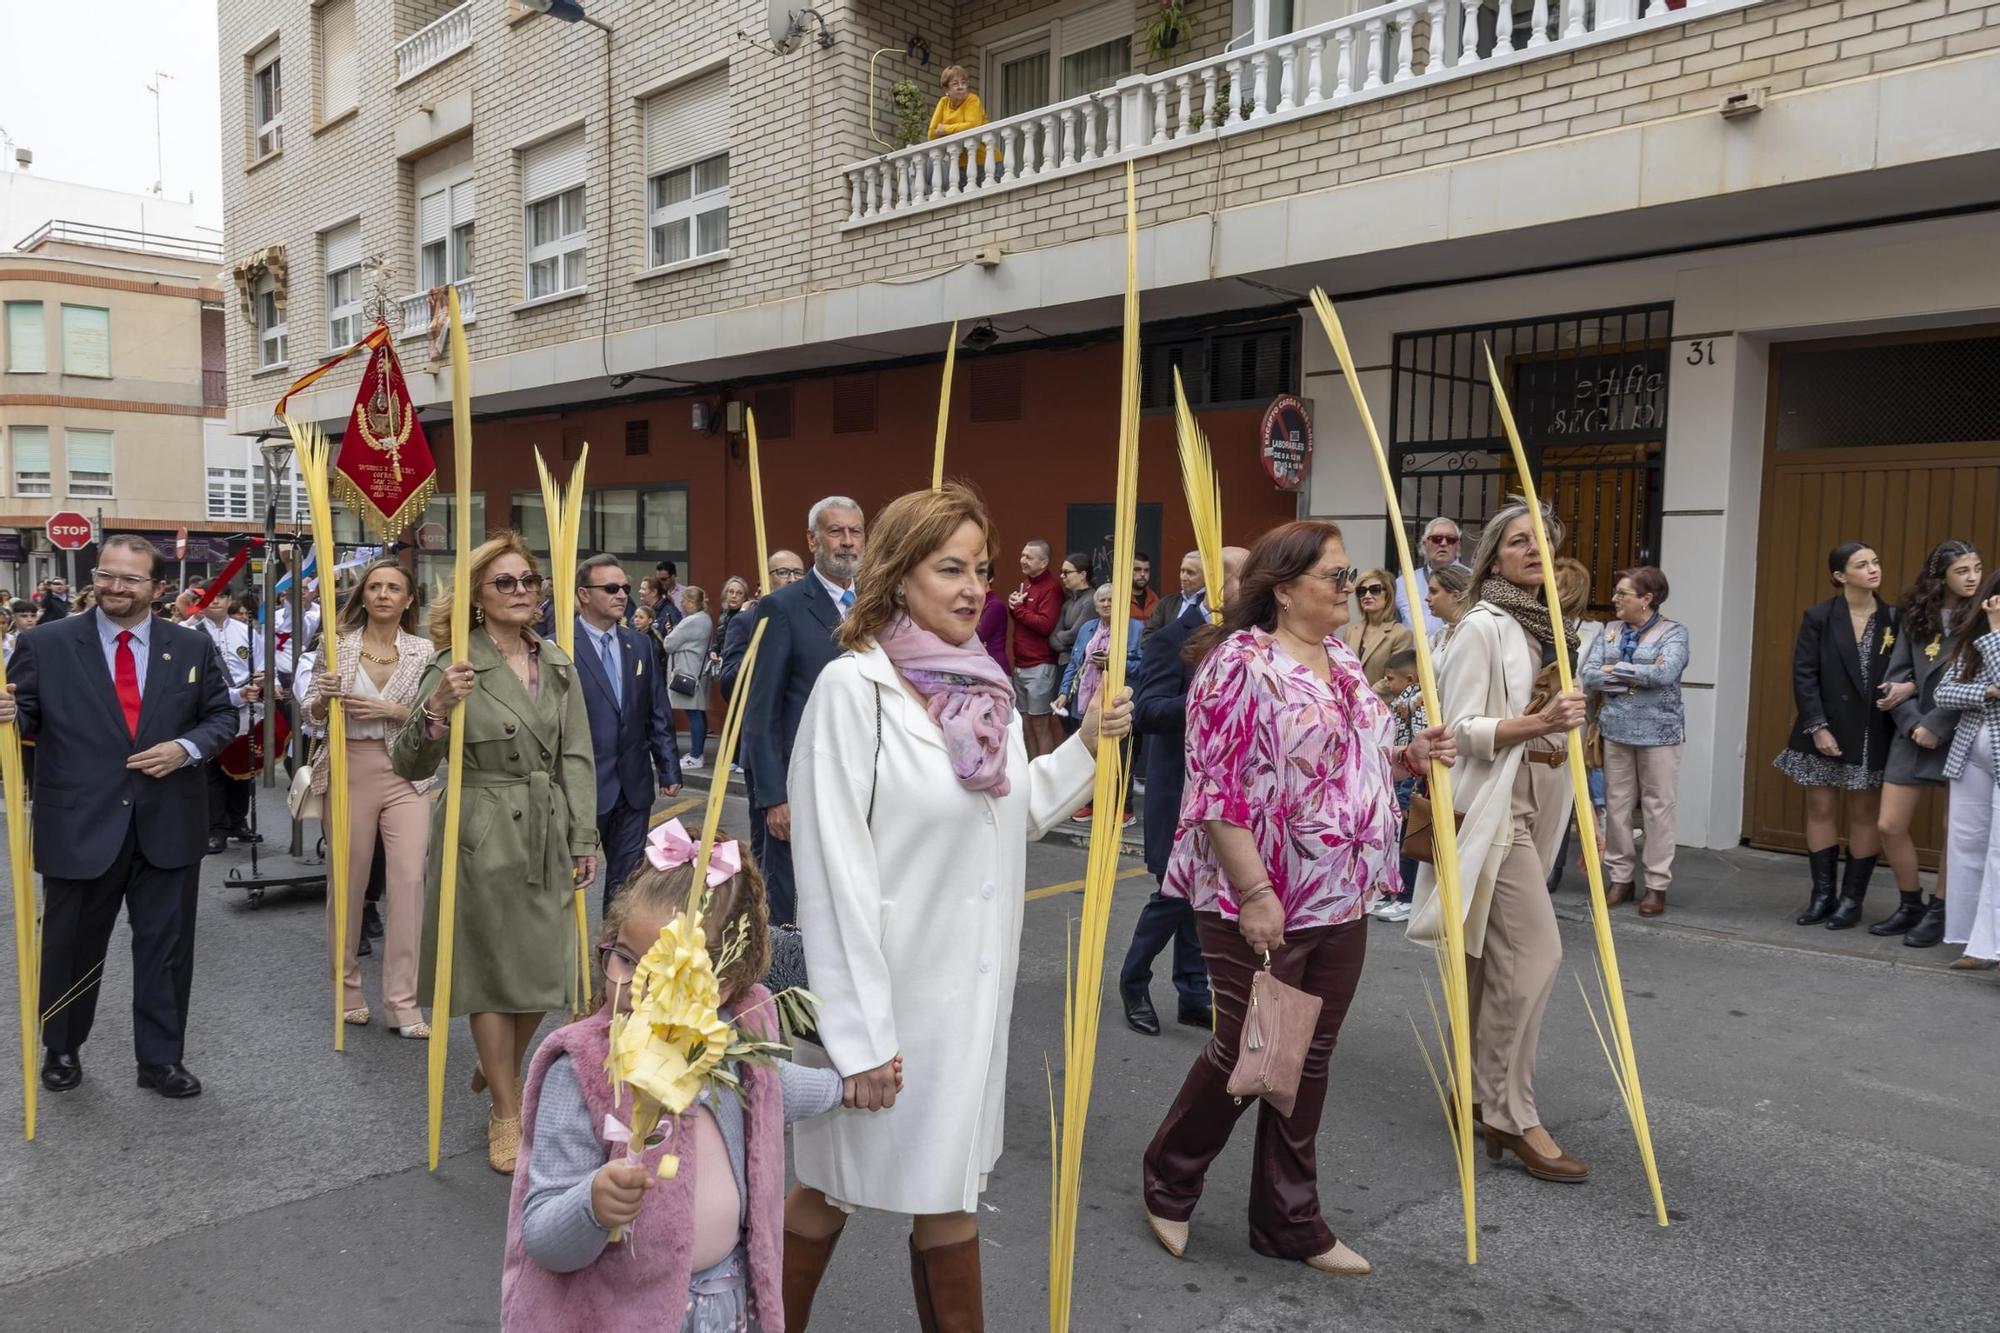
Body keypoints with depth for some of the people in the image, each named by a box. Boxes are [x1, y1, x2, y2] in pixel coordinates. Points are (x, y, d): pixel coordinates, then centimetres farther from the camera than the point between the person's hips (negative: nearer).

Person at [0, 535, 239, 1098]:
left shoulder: (192, 647, 4)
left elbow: (222, 716, 8)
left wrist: (186, 748, -10)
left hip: (167, 825, 1)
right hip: (79, 826, -1)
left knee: (165, 947, 9)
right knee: (71, 946, 14)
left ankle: (161, 1059, 22)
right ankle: (62, 1050, 36)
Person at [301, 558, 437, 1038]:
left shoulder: (424, 651, 2)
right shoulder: (336, 645, 2)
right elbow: (311, 714, 7)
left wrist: (394, 711, -13)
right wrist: (324, 697, -14)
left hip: (407, 775, 0)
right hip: (349, 772, 0)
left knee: (409, 880, -8)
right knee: (347, 881, 8)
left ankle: (402, 1003, -1)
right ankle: (347, 989, 27)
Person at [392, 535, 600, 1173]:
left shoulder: (557, 664, 5)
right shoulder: (455, 668, -8)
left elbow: (576, 757, 6)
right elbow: (410, 766, -8)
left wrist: (583, 838, 2)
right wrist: (434, 710, -26)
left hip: (547, 832, 5)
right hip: (483, 835, -5)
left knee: (543, 968, 13)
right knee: (494, 970, 6)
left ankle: (500, 1068, 41)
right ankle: (506, 1112, 23)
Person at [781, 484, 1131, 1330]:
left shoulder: (989, 687, 4)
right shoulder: (854, 686, -17)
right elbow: (833, 871, -19)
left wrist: (1088, 745, 2)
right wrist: (860, 1032, -19)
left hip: (971, 987, 6)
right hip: (884, 991, -6)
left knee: (949, 1191, 18)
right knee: (830, 1193, 14)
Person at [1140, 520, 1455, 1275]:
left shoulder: (1343, 663, 11)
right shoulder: (1241, 662, -16)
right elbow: (1218, 790, -21)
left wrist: (1407, 758, 3)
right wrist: (1254, 891, -23)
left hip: (1341, 901, 8)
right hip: (1260, 903, -8)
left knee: (1308, 1062, 15)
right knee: (1243, 1053, 5)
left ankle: (1289, 1221, 29)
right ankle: (1168, 1183, 30)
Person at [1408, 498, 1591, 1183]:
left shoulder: (1549, 626, 14)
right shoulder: (1483, 626, -10)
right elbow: (1459, 728, -15)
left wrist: (1573, 768, 24)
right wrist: (1537, 723, -27)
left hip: (1536, 804, 8)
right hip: (1493, 804, -8)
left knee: (1495, 957, 13)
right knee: (1534, 950, -12)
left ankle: (1479, 1093, 24)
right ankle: (1512, 1115, -3)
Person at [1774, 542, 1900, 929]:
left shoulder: (1894, 620, 3)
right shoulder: (1819, 617, -1)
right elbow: (1803, 675, -4)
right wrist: (1817, 727, -10)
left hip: (1873, 734, 1)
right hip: (1825, 731, -1)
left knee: (1865, 813, 4)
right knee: (1820, 809, 4)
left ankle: (1851, 898, 12)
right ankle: (1822, 894, 13)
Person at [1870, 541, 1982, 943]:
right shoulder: (1916, 615, 7)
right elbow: (1896, 676, 5)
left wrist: (1936, 725, -14)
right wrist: (1912, 723, -9)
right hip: (1913, 734, 4)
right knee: (1889, 826, 4)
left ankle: (1939, 912, 19)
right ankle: (1910, 905, 22)